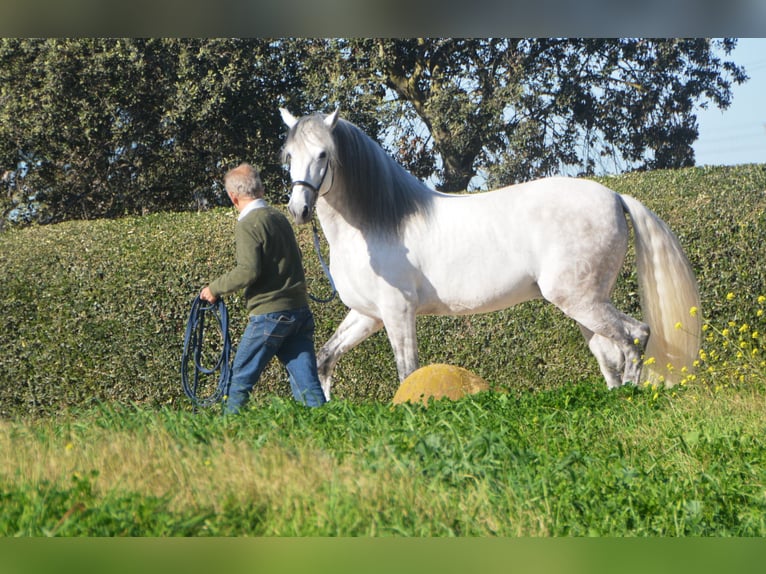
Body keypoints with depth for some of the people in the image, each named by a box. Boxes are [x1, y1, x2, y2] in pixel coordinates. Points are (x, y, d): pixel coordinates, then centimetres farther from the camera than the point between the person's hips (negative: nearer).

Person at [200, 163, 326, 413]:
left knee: (241, 377, 6)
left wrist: (215, 288, -7)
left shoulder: (248, 225, -11)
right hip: (301, 312, 7)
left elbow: (248, 271, -20)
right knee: (307, 381, 4)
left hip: (270, 313, -7)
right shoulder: (280, 218, 13)